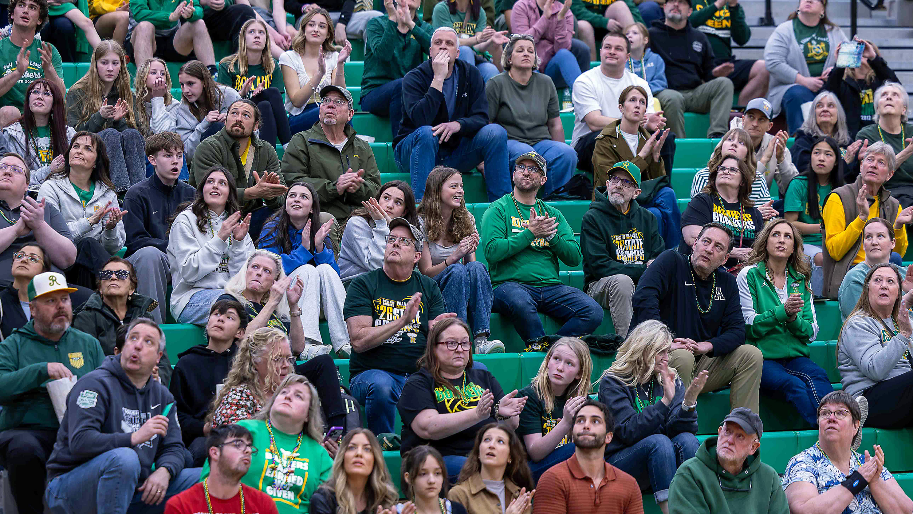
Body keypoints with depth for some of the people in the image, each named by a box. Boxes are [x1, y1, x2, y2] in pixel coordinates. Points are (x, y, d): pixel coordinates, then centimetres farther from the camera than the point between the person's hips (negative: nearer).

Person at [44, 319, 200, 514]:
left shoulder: (162, 395, 15)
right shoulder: (95, 384, -9)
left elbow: (173, 447, 10)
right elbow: (80, 441, -22)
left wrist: (163, 472, -14)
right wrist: (134, 438, -29)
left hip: (130, 490, 7)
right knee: (124, 458, -38)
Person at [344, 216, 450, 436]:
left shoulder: (428, 287, 13)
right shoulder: (363, 284, 3)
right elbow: (359, 341, -10)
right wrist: (402, 321, -20)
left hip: (419, 373, 4)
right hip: (372, 372, -3)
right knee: (381, 385, -38)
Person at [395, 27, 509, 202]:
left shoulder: (471, 75, 3)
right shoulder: (414, 78, -9)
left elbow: (481, 117, -6)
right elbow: (420, 119, -27)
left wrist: (458, 125, -28)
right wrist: (438, 78, -28)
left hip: (455, 152, 4)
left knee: (496, 132, -16)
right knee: (426, 133, -36)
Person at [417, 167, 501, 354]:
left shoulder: (466, 220, 9)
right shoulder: (421, 223, -6)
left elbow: (471, 264, 6)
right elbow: (426, 272, -9)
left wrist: (470, 252, -18)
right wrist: (454, 258, -25)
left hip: (462, 293, 4)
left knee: (476, 268, -28)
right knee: (457, 271, -34)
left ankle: (481, 339, -41)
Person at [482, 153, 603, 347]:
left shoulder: (552, 214, 21)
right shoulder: (498, 209, 8)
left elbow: (575, 258, 11)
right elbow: (492, 251, -8)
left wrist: (550, 235, -5)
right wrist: (530, 233, -9)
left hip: (550, 286, 4)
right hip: (510, 283, -4)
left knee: (593, 312, -21)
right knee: (521, 304, -40)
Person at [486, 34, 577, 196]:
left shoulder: (546, 83, 15)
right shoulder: (496, 84, 3)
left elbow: (555, 125, 19)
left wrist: (562, 153, 9)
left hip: (541, 141, 4)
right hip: (509, 142, -4)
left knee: (568, 153, -28)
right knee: (525, 154, -39)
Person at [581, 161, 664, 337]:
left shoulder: (647, 218, 15)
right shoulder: (592, 218, -1)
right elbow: (600, 266, -11)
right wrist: (643, 270, -16)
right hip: (600, 286, -4)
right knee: (622, 280, -37)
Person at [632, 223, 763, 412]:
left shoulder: (727, 282, 12)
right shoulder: (671, 261, -5)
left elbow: (736, 331, 4)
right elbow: (643, 298, -21)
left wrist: (707, 346, -18)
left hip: (701, 362, 6)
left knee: (752, 355, -9)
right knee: (683, 357, -37)